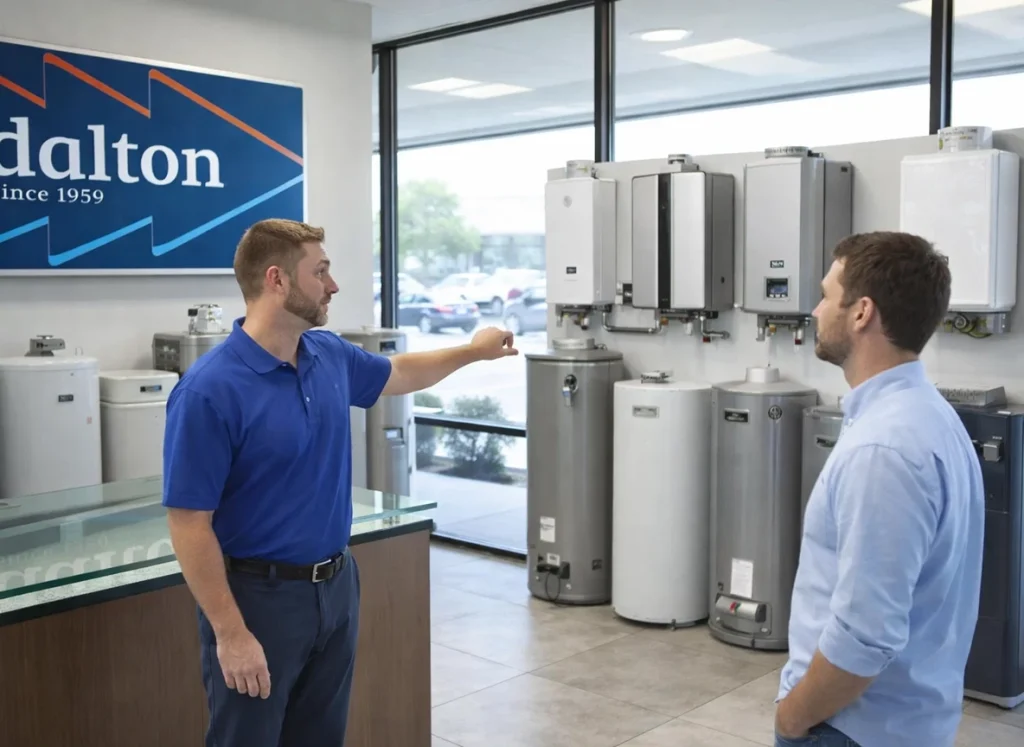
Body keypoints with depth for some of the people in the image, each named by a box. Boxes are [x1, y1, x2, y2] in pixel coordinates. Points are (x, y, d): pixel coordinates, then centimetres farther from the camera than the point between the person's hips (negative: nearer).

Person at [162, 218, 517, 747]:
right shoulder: (209, 390, -21)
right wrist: (231, 634, -20)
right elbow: (189, 525, -20)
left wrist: (473, 351, 32)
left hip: (337, 587, 7)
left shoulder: (330, 355, 2)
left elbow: (397, 374, 24)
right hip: (258, 597, -7)